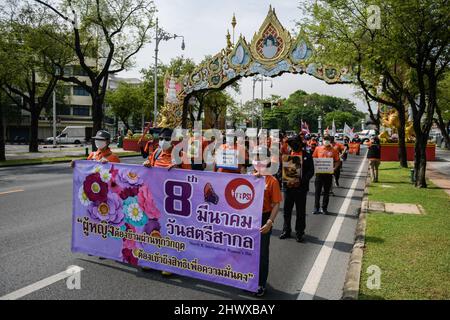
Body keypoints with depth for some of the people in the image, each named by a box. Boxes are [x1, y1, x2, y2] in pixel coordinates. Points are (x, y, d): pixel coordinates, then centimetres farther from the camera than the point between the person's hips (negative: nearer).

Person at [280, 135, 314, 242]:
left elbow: (311, 171, -5)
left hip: (301, 187, -3)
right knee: (287, 210, 11)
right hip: (288, 186, 3)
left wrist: (302, 180, -18)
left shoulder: (307, 156, -1)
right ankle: (286, 231, 25)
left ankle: (299, 233, 18)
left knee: (300, 211, 7)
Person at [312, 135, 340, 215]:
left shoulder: (333, 150, 1)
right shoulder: (318, 149, 2)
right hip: (319, 172, 0)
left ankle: (324, 208, 19)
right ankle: (316, 208, 11)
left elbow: (337, 161, 3)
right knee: (317, 191, 3)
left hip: (328, 173, 0)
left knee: (327, 191, 9)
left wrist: (334, 168, -14)